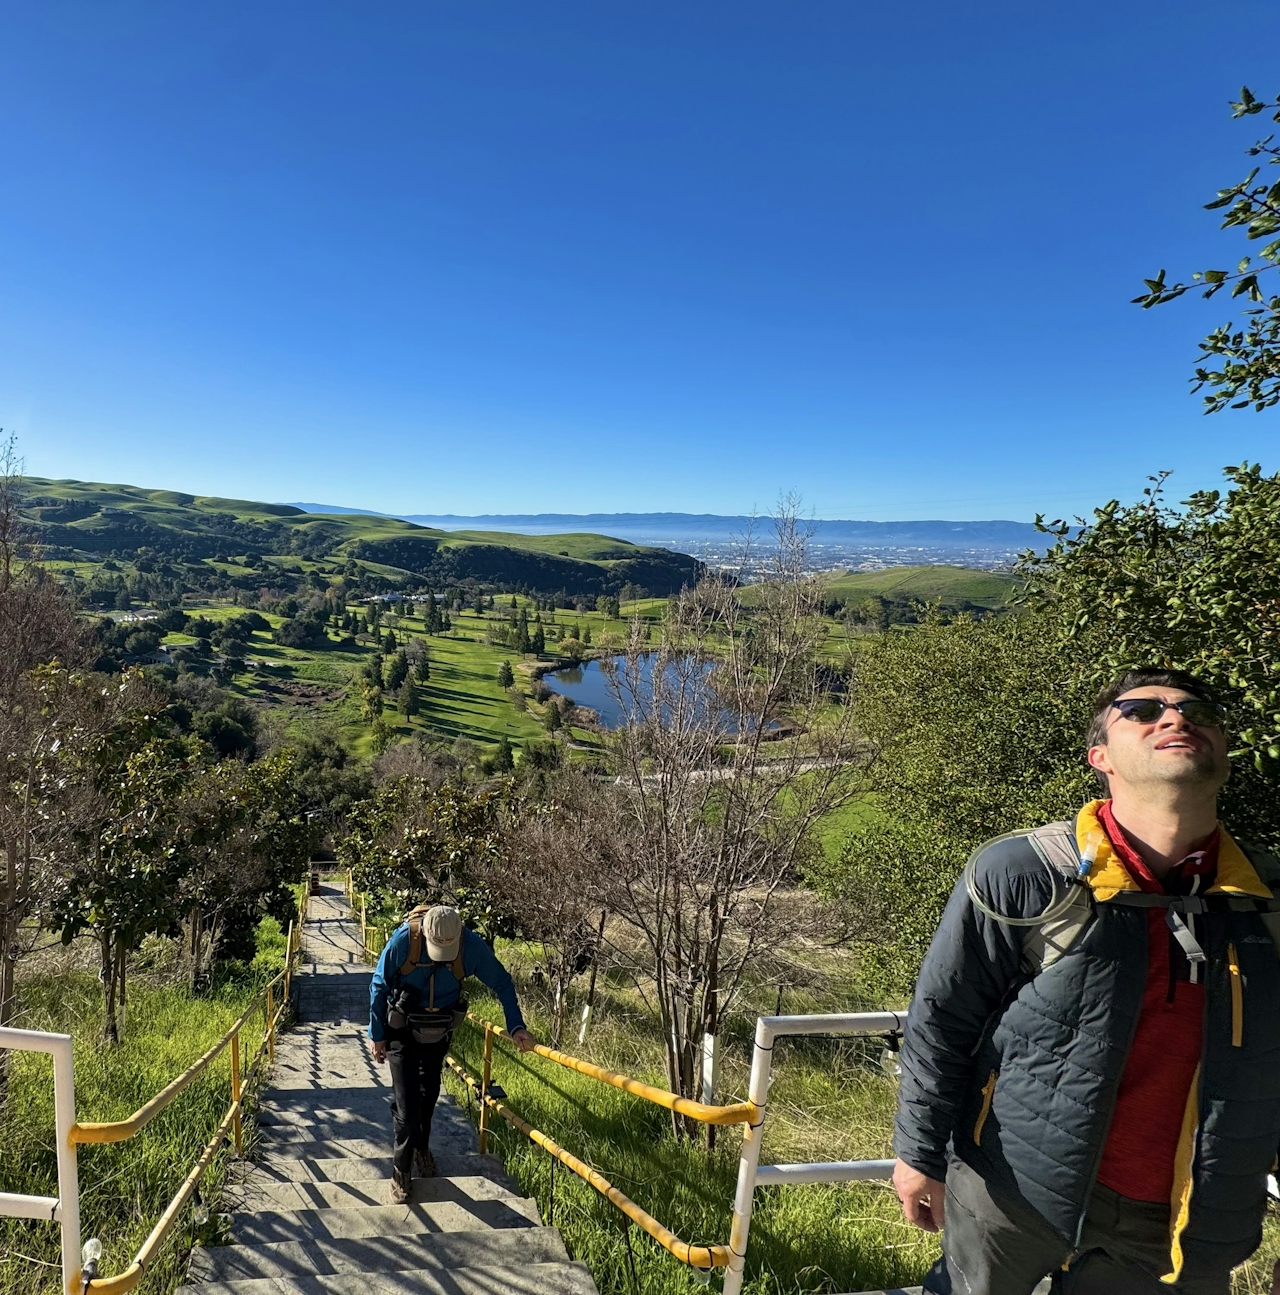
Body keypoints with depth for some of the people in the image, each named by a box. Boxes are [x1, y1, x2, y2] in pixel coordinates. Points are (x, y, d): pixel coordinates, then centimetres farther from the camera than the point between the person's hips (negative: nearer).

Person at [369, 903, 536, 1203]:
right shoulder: (404, 940, -31)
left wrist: (516, 1027, -18)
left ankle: (422, 1147, 46)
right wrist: (376, 1036, -10)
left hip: (439, 1031, 3)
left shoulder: (471, 946, -27)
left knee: (429, 1094, 20)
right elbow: (379, 987, -15)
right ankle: (402, 1170, 17)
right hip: (402, 1030, -2)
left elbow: (502, 983, -12)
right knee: (407, 1103, -5)